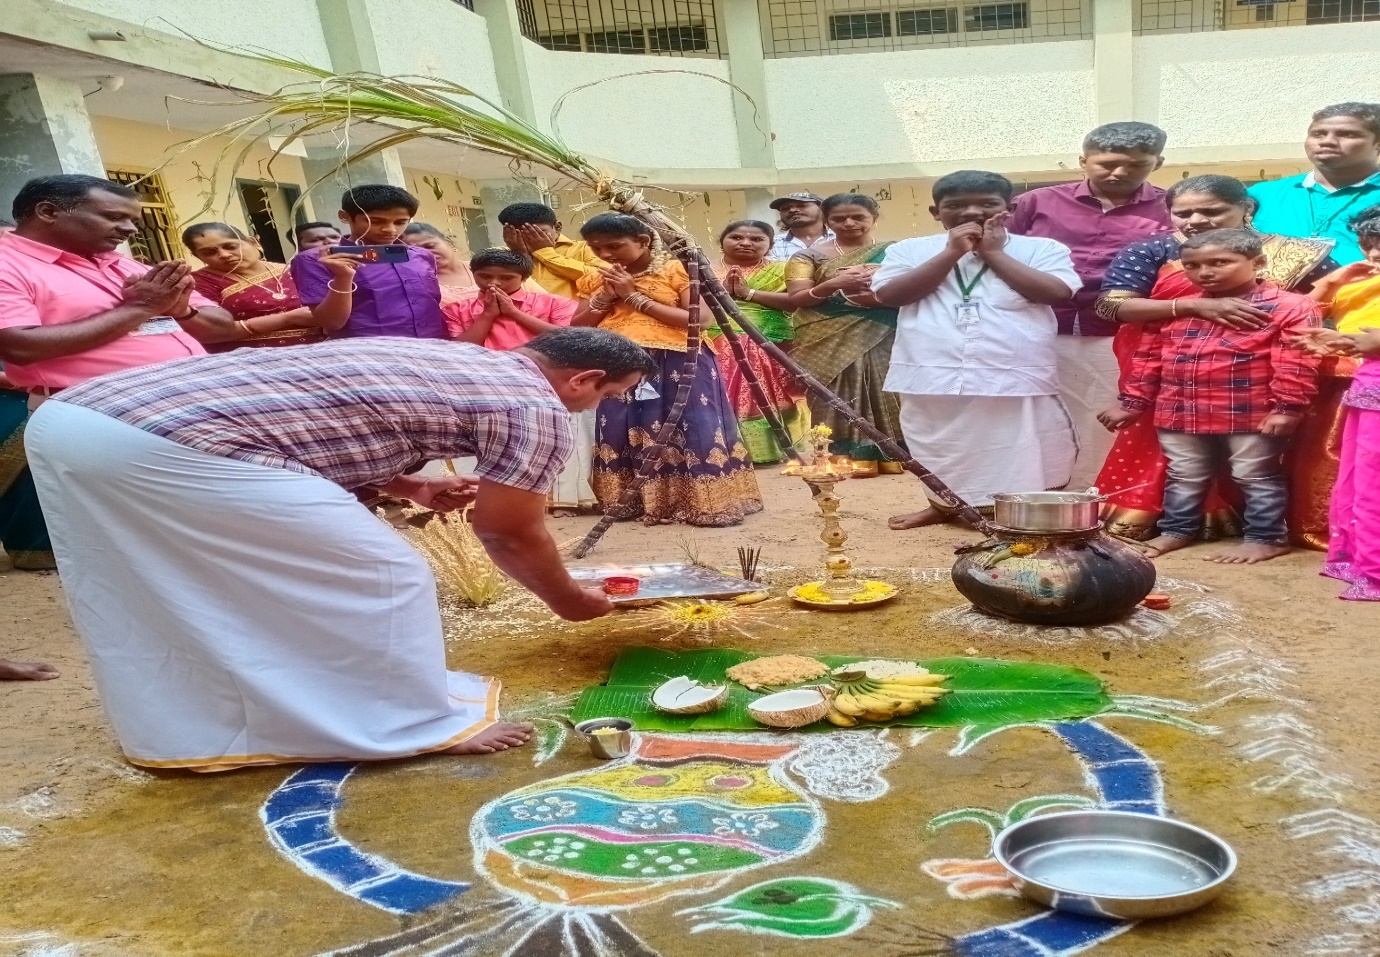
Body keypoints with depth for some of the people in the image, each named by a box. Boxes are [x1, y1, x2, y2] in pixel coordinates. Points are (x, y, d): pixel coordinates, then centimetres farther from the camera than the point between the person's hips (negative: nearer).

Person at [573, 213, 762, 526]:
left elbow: (698, 319, -12)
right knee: (623, 434, 3)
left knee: (694, 432, -6)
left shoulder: (676, 271, -2)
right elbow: (576, 328, 13)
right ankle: (634, 501, 14)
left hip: (678, 364, -4)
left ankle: (708, 502, 1)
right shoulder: (595, 280, 13)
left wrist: (634, 297, -10)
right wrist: (605, 296, -4)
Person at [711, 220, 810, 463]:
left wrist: (749, 292, -9)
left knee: (766, 397, -3)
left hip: (769, 347, -1)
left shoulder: (780, 270, 9)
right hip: (716, 347, 1)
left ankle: (768, 447, 6)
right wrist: (721, 290, -9)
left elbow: (796, 301, -7)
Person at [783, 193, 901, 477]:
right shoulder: (810, 256, 7)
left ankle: (891, 454, 8)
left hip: (881, 340, 1)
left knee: (885, 395, -1)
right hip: (829, 342, -1)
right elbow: (796, 298, -2)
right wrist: (832, 285, -18)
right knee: (838, 399, -6)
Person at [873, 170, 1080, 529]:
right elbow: (888, 293, -7)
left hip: (1016, 379, -1)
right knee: (943, 451, 16)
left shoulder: (1041, 249, 4)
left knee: (1021, 457, 3)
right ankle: (942, 504, 38)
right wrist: (951, 253, -8)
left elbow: (1057, 292, -10)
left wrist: (994, 253, -5)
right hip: (934, 378, 2)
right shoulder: (910, 250, 8)